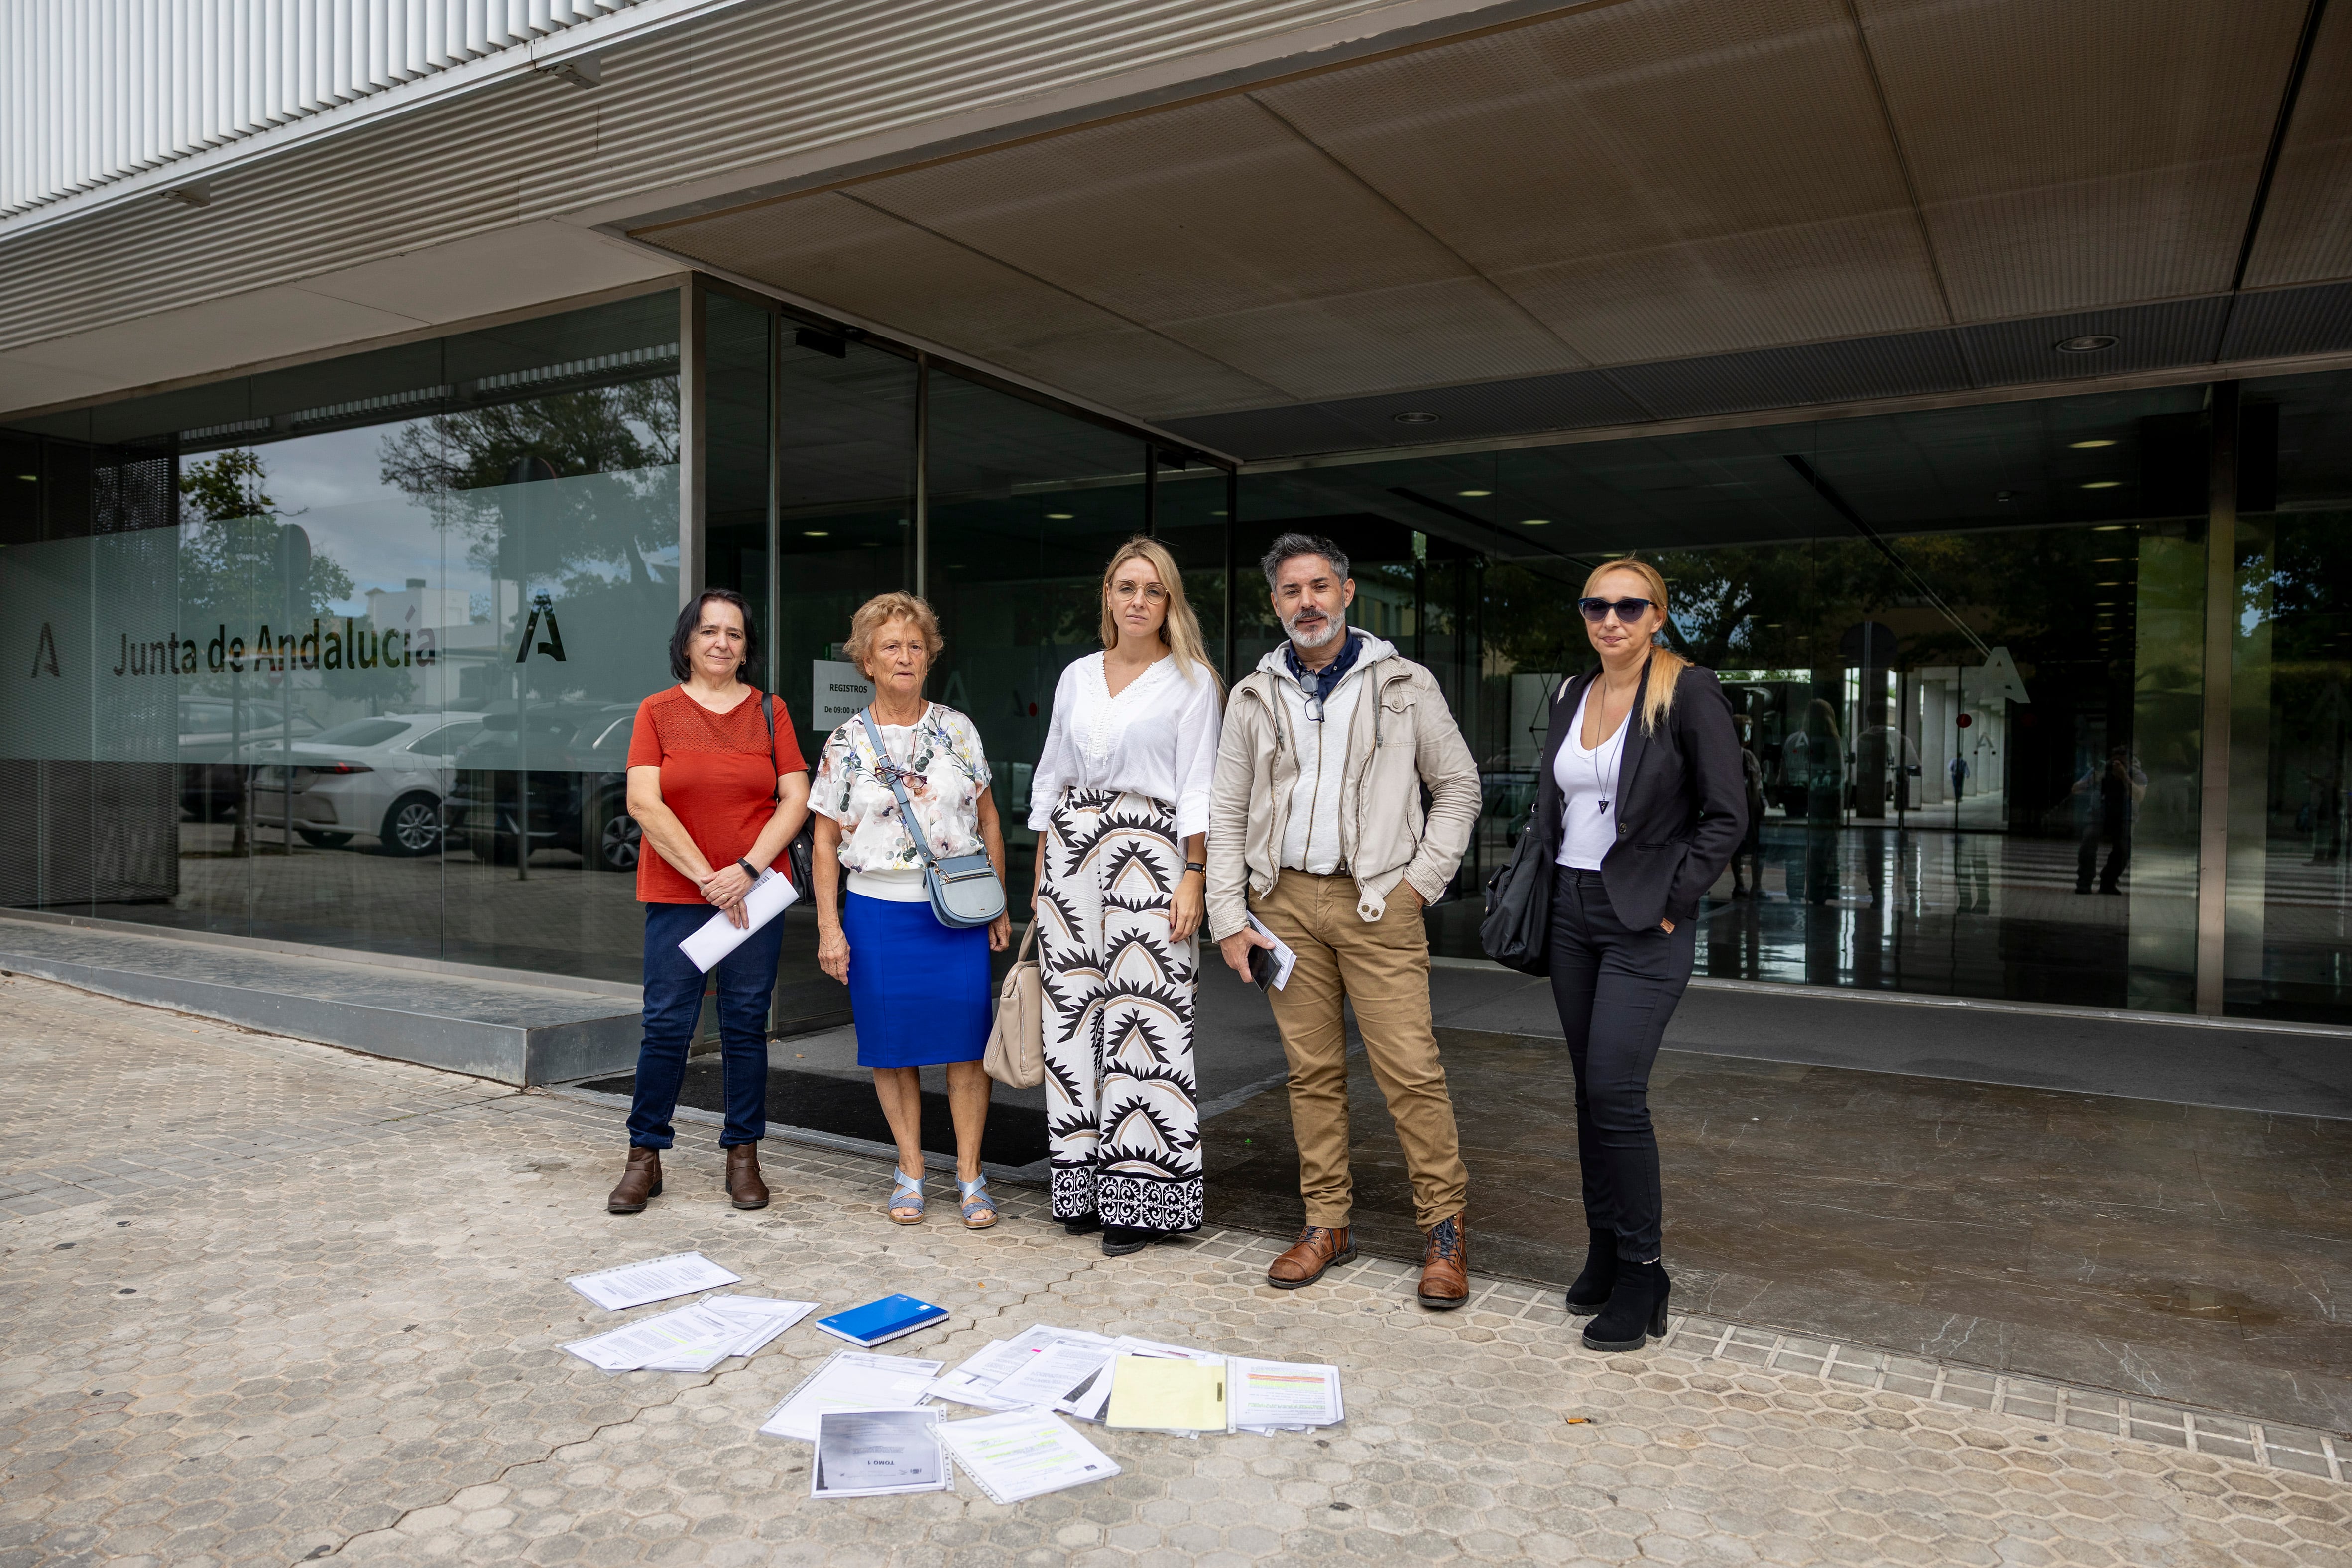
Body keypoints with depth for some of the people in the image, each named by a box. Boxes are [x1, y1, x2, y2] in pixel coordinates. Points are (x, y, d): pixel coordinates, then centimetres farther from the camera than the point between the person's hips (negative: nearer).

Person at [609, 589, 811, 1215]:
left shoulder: (770, 712, 8)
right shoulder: (658, 711, 4)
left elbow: (796, 799, 1)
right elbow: (644, 803, -5)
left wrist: (747, 870, -11)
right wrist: (707, 877, -12)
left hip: (754, 894, 1)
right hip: (675, 895, -1)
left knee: (746, 1024, 5)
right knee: (666, 1024, -1)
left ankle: (743, 1156, 16)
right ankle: (644, 1157, 14)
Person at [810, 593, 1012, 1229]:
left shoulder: (957, 730, 6)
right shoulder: (846, 743, 2)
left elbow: (988, 821, 10)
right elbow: (826, 842, 4)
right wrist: (829, 926, -2)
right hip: (878, 912, 0)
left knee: (967, 1042, 0)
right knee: (893, 1046, 6)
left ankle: (970, 1175, 11)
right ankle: (911, 1171, 20)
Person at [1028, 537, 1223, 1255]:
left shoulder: (1191, 679, 2)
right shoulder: (1077, 676, 15)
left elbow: (1198, 786, -4)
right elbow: (1050, 777, 17)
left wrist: (1193, 877, -12)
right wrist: (1042, 872, 12)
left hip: (1148, 851, -5)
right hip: (1071, 850, 5)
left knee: (1144, 1015, -6)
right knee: (1075, 1013, 5)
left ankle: (1142, 1194, 3)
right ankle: (1085, 1183, 17)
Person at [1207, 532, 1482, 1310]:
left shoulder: (1405, 685, 3)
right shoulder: (1254, 696, 9)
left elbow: (1458, 785, 8)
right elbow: (1226, 812, 10)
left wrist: (1422, 879, -1)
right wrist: (1229, 917, 3)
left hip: (1377, 902, -3)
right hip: (1285, 901, 3)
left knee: (1411, 1069, -6)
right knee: (1312, 1069, 8)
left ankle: (1444, 1228, 8)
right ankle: (1327, 1223, 19)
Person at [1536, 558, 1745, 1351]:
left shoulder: (1689, 692, -8)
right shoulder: (1572, 694, 11)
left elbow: (1726, 815, -9)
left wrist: (1672, 902, -12)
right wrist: (1545, 888, 9)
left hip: (1643, 921, -6)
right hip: (1572, 910, 6)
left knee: (1615, 1091, -10)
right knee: (1590, 1090, 11)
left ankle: (1642, 1272, 4)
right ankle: (1604, 1250, 23)